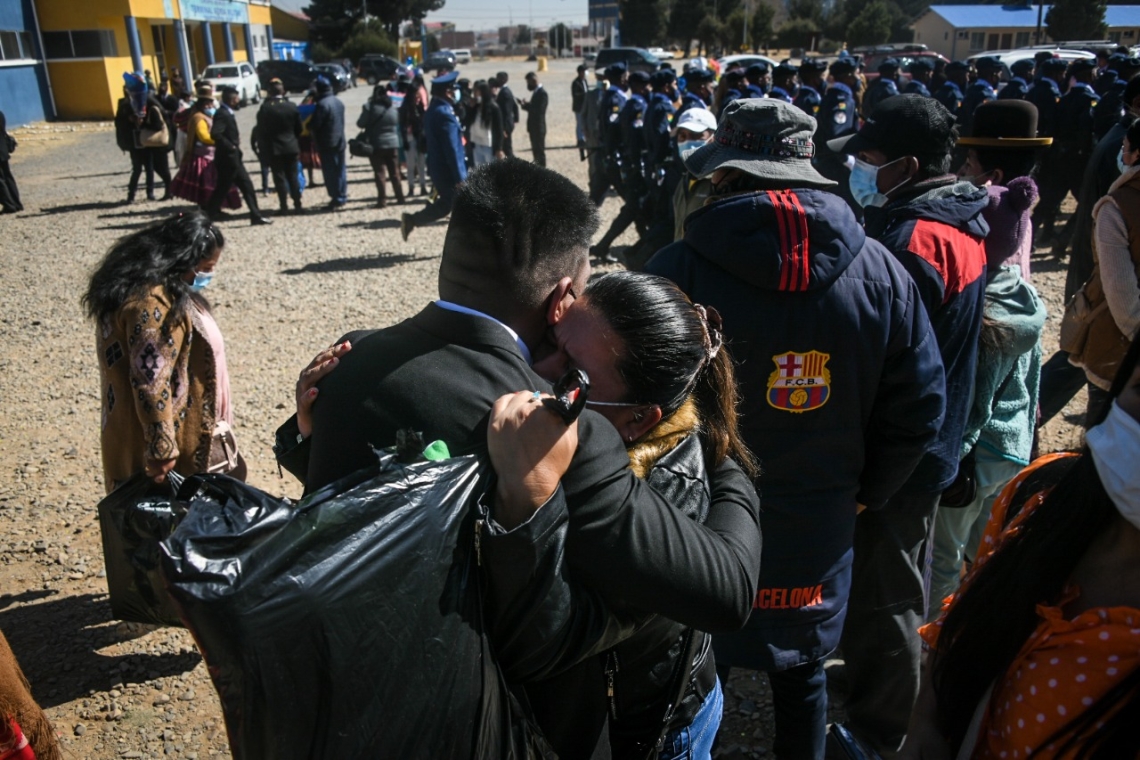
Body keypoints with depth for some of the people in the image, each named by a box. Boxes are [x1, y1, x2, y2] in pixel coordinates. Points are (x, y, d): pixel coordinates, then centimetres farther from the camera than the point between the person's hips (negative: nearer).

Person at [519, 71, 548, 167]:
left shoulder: (542, 93, -17)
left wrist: (525, 105, -18)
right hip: (534, 127, 9)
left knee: (540, 151, -3)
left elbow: (539, 110, -24)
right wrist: (526, 104, -2)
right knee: (536, 151, 15)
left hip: (538, 128, -9)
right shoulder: (536, 92, 12)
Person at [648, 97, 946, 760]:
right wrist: (863, 493, 11)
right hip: (820, 532, 3)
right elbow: (920, 407, -3)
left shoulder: (678, 269, -20)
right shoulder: (880, 270, -9)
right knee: (803, 675, 26)